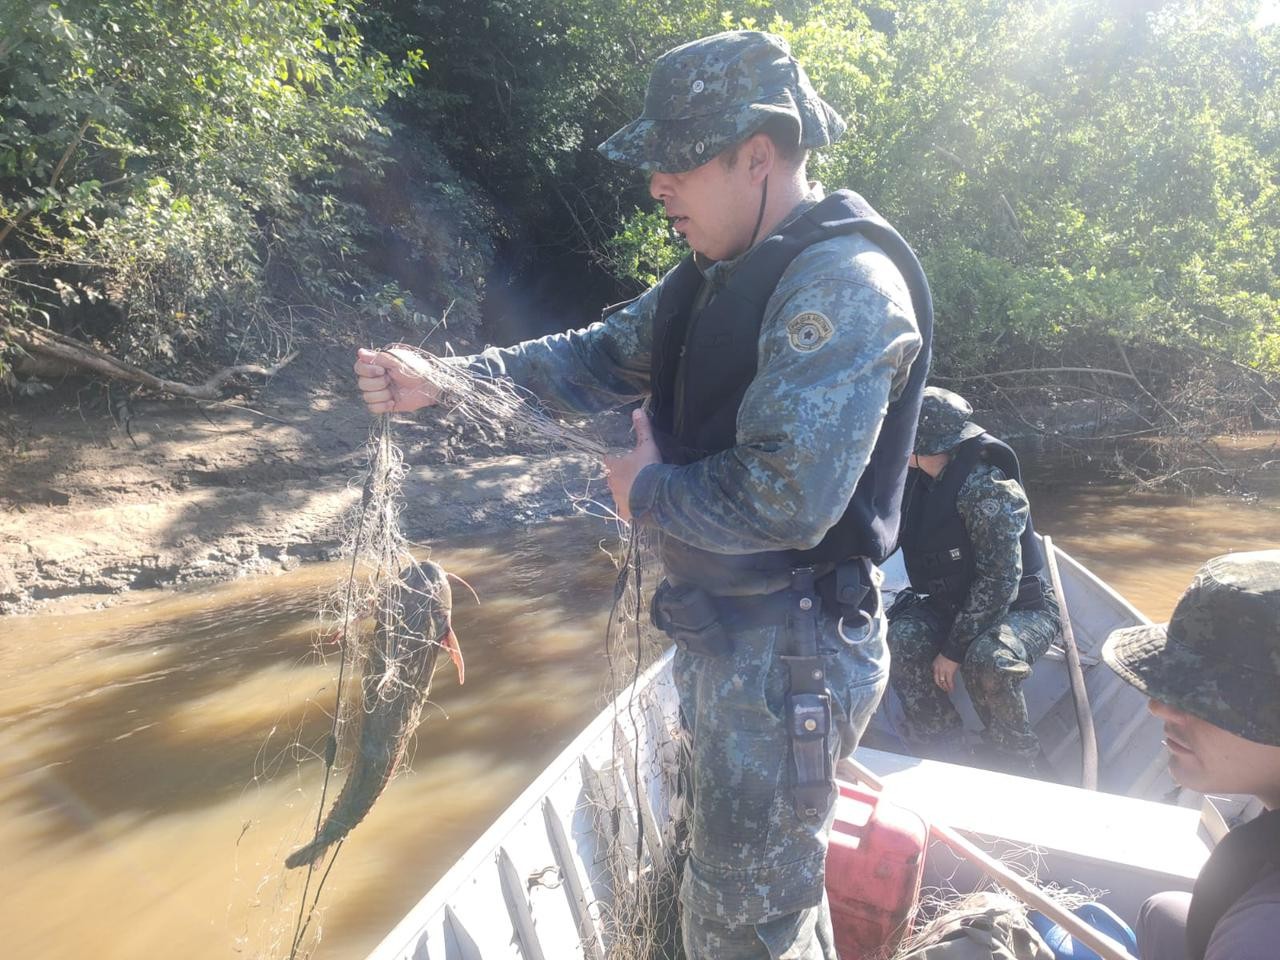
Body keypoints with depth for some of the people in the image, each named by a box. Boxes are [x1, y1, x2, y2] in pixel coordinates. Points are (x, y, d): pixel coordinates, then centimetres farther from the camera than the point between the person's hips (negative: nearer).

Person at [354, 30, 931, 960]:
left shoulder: (843, 281, -23)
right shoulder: (716, 273, 7)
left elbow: (785, 498, -32)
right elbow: (602, 357, 12)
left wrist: (648, 491, -14)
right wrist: (445, 379, 1)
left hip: (789, 656, -9)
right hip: (722, 635, 9)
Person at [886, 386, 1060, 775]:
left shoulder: (984, 488, -27)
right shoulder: (916, 481, -3)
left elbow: (999, 581, -28)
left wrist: (954, 649, -24)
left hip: (1020, 607, -6)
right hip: (953, 602, 7)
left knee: (986, 661, -36)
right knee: (902, 638, -22)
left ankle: (1016, 768, -9)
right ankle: (943, 755, -8)